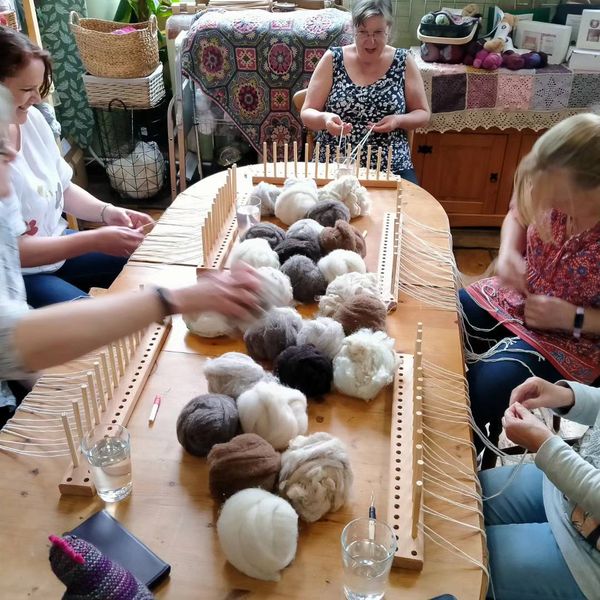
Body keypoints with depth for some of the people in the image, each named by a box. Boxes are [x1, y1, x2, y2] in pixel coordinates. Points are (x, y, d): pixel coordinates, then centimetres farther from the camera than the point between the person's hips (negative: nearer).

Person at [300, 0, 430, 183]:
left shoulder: (403, 62, 4)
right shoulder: (332, 59, 2)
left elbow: (423, 114, 10)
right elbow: (307, 114, 2)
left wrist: (398, 120, -11)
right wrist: (324, 119, -20)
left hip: (392, 168, 1)